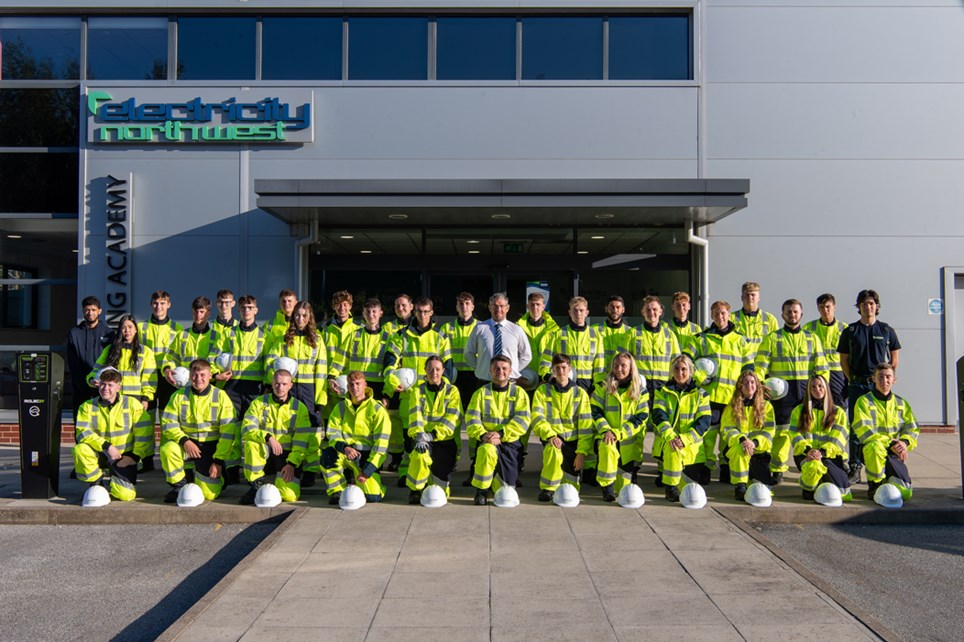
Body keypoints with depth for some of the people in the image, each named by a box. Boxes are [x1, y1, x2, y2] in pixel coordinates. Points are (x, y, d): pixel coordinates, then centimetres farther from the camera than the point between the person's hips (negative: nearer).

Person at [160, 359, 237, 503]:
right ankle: (179, 485, -5)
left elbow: (228, 431, -9)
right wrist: (184, 440, -23)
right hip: (187, 443, 2)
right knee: (168, 449, -32)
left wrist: (219, 461, -13)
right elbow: (168, 423, -4)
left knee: (209, 493, -14)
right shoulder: (179, 396, 0)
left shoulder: (220, 396, -7)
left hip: (211, 447, -2)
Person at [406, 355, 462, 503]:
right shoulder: (418, 390, 8)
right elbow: (415, 416, -5)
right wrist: (418, 435, -25)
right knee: (420, 455, -33)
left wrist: (433, 434, -21)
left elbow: (453, 419, -8)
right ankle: (415, 489, -7)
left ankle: (438, 491, 29)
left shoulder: (452, 391, 4)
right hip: (423, 439, 0)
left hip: (445, 439, 0)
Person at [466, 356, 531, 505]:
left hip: (510, 443, 1)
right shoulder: (481, 393, 8)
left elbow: (522, 421, -7)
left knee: (507, 487, -4)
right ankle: (481, 490, -15)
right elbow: (471, 419, -2)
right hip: (487, 442, -1)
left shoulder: (519, 393, 6)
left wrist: (500, 434, -21)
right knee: (487, 450, -37)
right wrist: (483, 435, -22)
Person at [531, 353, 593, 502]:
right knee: (553, 451, -37)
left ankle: (567, 489, 30)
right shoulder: (542, 391, 3)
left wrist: (582, 452, -10)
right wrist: (550, 435, -25)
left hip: (573, 439, 1)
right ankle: (547, 488, -16)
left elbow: (585, 425, 0)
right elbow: (537, 418, -7)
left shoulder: (580, 393, 5)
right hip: (551, 438, -1)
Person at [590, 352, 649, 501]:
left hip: (629, 440, 1)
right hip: (606, 435, -1)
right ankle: (607, 486, -21)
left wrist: (618, 433, -17)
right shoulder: (603, 387, 3)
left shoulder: (640, 391, 2)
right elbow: (595, 412, -1)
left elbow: (641, 418, -5)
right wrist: (605, 430, -19)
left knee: (624, 485, 0)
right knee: (608, 448, -38)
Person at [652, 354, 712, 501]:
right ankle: (671, 487, -19)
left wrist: (684, 438, -22)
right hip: (669, 441, -1)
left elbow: (704, 422, -6)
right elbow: (659, 416, -8)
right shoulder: (663, 392, 5)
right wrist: (670, 436, -27)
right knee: (672, 448, -38)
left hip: (692, 445, 1)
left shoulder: (700, 394, 4)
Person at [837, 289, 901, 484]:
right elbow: (844, 360, 9)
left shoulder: (886, 330, 7)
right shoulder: (850, 331, 7)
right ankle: (855, 468, 4)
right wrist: (852, 379, 0)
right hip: (857, 385, 0)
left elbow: (894, 359, 10)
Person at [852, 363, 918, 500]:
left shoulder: (901, 403, 14)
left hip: (894, 453, 3)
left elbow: (913, 427, 8)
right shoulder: (864, 401, -1)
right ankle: (875, 485, -18)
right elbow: (864, 431, -12)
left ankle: (890, 480, 21)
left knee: (905, 493, -15)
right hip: (870, 449, -3)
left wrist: (904, 442, -14)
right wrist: (890, 443, -22)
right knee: (876, 447, -41)